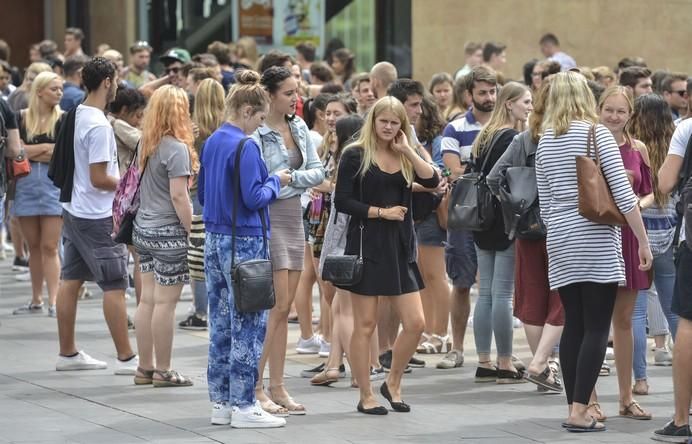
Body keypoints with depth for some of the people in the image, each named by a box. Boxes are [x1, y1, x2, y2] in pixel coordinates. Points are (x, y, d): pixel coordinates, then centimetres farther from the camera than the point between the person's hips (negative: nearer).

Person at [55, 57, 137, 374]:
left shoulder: (75, 116, 6)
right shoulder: (99, 126, -21)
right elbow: (99, 179, -22)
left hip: (73, 210, 9)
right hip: (96, 216, -9)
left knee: (71, 280, 13)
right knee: (115, 285, -4)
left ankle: (68, 353, 20)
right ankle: (125, 358, -1)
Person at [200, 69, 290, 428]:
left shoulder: (212, 142, 11)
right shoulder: (245, 146, -16)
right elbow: (254, 198, -19)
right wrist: (275, 181, -1)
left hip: (215, 238, 9)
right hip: (244, 241, -9)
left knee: (221, 322, 12)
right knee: (248, 324, -2)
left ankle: (220, 402, 16)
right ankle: (243, 405, 0)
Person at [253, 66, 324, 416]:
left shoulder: (299, 128, 10)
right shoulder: (256, 133, -13)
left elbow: (317, 171, 7)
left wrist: (292, 178, -9)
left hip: (294, 219, 8)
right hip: (268, 219, -8)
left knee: (284, 309, 9)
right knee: (276, 306, -10)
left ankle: (277, 387, 13)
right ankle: (255, 387, -5)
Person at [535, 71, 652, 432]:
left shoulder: (545, 141, 9)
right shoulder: (596, 133, -7)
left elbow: (544, 202, 12)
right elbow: (623, 194, -10)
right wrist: (643, 241, -5)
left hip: (561, 243, 5)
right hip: (598, 240, -5)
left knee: (573, 325, 9)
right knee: (596, 328, -3)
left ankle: (574, 407, 9)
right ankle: (580, 411, -9)